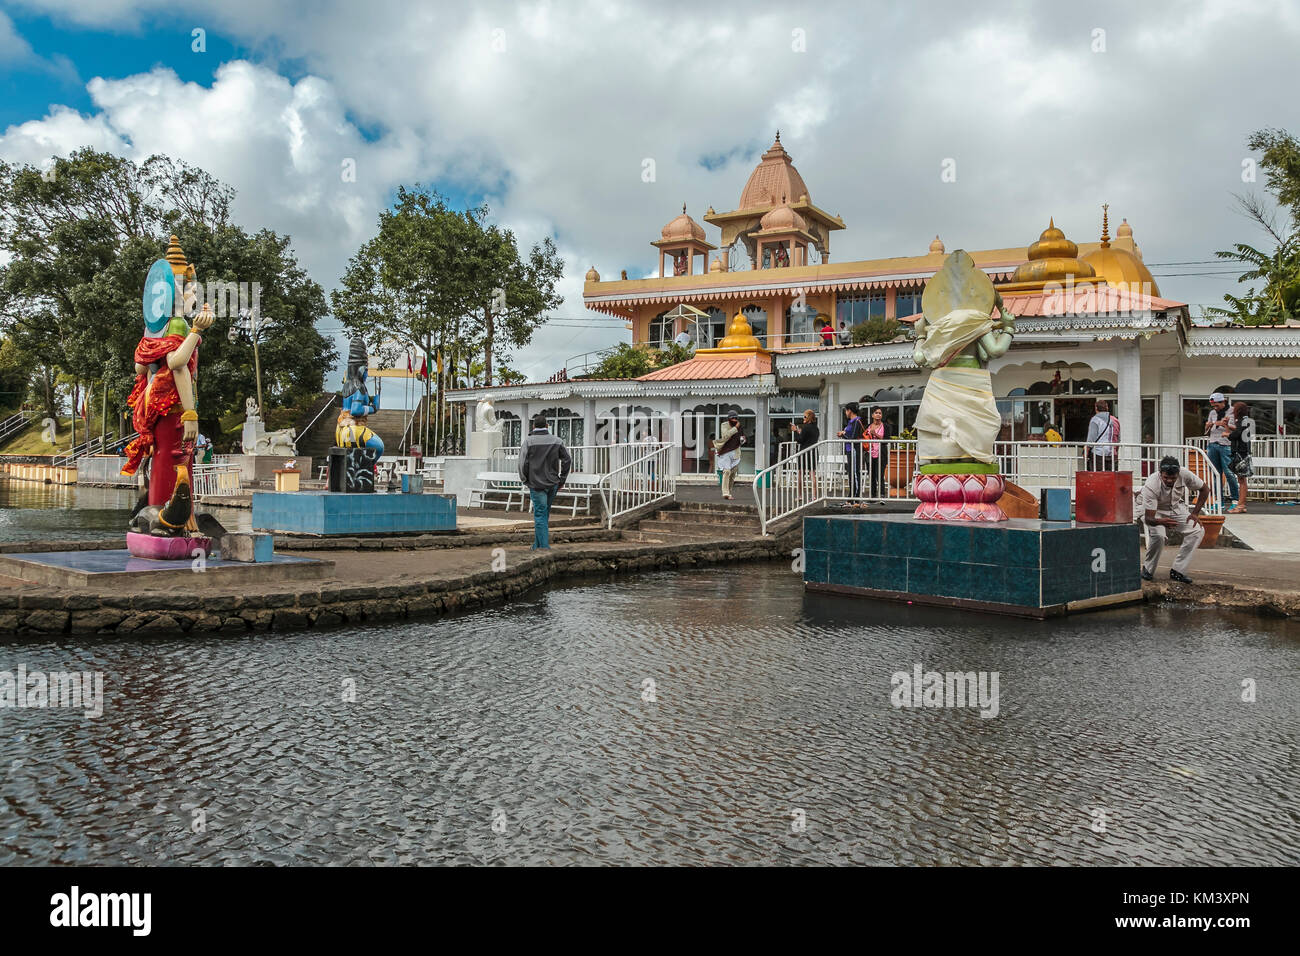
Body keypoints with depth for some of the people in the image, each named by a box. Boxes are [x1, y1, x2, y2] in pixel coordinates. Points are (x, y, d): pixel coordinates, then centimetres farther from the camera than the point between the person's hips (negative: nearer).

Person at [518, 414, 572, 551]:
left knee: (540, 514, 0)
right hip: (553, 484, 4)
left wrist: (525, 481, 4)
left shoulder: (528, 442, -6)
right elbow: (567, 460, 2)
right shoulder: (556, 441, 4)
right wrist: (562, 480, 8)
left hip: (536, 484, -3)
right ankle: (537, 544, 18)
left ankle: (543, 545, -3)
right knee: (544, 514, 14)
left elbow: (523, 463, -10)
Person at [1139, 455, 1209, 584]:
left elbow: (1204, 489, -8)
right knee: (1158, 535, -31)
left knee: (1198, 531, -14)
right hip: (1153, 509, -4)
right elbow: (1149, 518, -36)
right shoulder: (1151, 486, -37)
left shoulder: (1184, 474, -28)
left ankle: (1178, 571, -8)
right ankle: (1148, 570, -6)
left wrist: (1195, 513, -14)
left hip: (1176, 507, 4)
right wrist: (1160, 521, -59)